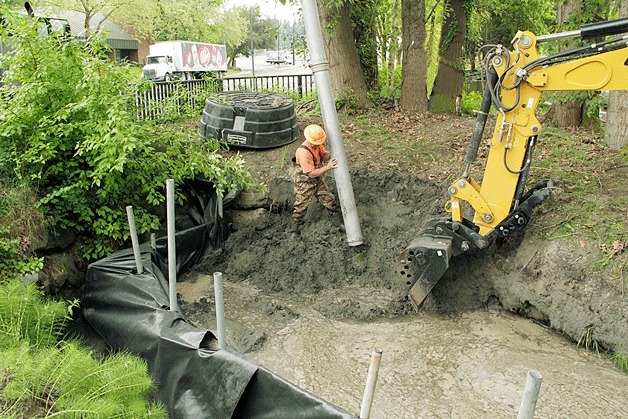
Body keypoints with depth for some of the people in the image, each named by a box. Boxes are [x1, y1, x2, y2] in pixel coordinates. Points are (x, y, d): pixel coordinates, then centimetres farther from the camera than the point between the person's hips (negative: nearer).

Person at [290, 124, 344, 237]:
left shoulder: (317, 145, -8)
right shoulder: (304, 152, -33)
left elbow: (324, 155, 11)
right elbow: (311, 173, -32)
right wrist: (327, 167, -36)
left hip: (318, 181, 7)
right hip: (305, 184, -7)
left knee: (329, 200, 11)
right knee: (301, 207, 7)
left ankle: (338, 222, 28)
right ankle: (295, 229, 26)